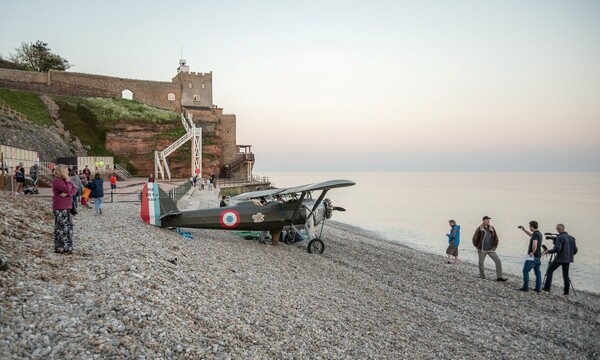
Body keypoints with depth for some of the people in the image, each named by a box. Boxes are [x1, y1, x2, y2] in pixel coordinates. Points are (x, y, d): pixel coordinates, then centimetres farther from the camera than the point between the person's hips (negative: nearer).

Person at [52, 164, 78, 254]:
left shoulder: (66, 179, 16)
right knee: (61, 228, -4)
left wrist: (67, 193, -13)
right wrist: (68, 180, -9)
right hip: (59, 208, -8)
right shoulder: (56, 181, -10)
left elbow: (75, 189, 4)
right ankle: (60, 248, 3)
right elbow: (67, 189, -22)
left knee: (69, 226, 9)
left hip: (67, 207, 8)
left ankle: (67, 247, 17)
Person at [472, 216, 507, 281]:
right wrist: (477, 246, -1)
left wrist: (494, 246, 6)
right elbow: (474, 238, -4)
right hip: (482, 250, -3)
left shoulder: (492, 229, 4)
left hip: (491, 249, 3)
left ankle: (499, 277, -2)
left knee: (498, 261, -7)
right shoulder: (479, 229, -8)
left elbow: (496, 238, 12)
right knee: (481, 263, 5)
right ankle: (482, 276, 24)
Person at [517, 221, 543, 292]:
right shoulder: (539, 234, 11)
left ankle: (525, 287, -3)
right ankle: (538, 288, 13)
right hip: (538, 257, 9)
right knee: (537, 271, 11)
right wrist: (524, 229, 23)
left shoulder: (535, 234, -18)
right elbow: (530, 235, 31)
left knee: (525, 271, -3)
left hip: (532, 257, -9)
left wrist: (533, 252, -20)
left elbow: (534, 244, -33)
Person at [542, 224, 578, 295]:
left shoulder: (559, 238, -14)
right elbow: (575, 250, 9)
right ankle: (566, 291, 8)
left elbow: (557, 249, -22)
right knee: (566, 274, 12)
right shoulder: (572, 238, 8)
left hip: (560, 258, -7)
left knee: (549, 270, 5)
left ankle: (547, 287, 1)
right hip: (568, 259, 7)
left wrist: (548, 251, -9)